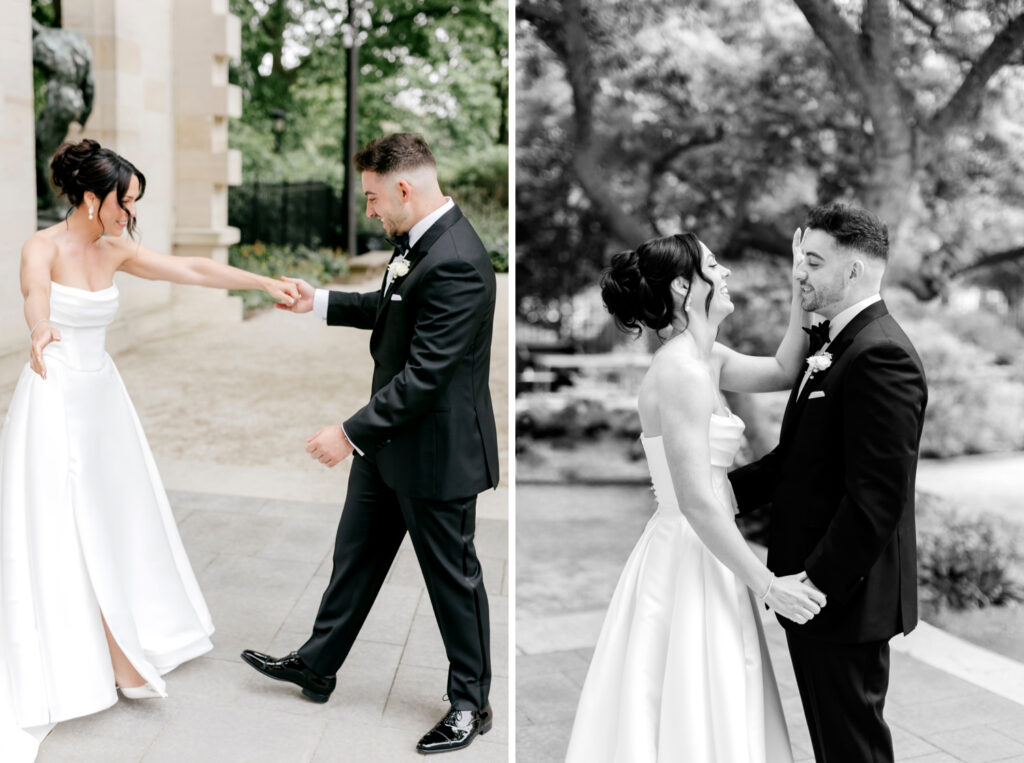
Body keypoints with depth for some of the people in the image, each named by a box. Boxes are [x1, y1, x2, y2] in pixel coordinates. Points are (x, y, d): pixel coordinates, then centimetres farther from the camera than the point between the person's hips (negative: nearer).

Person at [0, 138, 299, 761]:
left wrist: (266, 283, 0)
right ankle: (59, 667, 7)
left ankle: (122, 652, 23)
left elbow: (193, 269, 4)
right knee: (57, 533, -2)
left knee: (115, 522, 11)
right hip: (54, 400, -7)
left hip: (101, 396, 7)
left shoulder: (116, 251, 4)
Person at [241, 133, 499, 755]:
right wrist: (319, 302, 15)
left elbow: (424, 376, -29)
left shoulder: (455, 263, -28)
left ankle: (471, 703, 25)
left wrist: (351, 433, -25)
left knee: (453, 576, 7)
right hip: (391, 437, 10)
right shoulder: (421, 240, 3)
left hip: (435, 451, -10)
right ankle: (316, 667, 37)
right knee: (356, 553, 21)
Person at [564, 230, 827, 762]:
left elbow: (784, 371, 19)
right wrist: (767, 584, -17)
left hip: (703, 556, 9)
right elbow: (696, 503, -23)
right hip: (690, 563, -9)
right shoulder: (682, 371, -20)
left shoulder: (705, 358, 8)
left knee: (710, 714, 19)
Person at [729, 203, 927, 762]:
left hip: (844, 592, -9)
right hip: (813, 582, 9)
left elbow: (878, 495, -24)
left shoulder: (881, 356, -20)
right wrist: (728, 489, 2)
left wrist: (819, 583, -21)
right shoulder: (831, 341, 12)